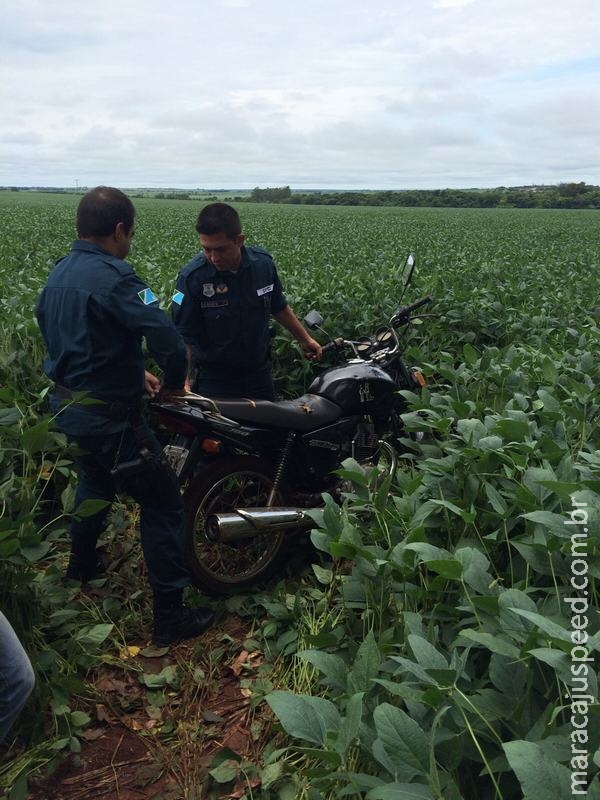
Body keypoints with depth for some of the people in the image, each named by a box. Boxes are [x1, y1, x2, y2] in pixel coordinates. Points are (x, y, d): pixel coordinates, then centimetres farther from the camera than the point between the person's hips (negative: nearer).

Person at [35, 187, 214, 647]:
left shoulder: (59, 274, 5)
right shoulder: (113, 277, -23)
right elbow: (167, 337, -31)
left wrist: (135, 373, 12)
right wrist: (174, 383, -11)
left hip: (67, 403, 10)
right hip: (109, 415, -9)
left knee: (96, 481, 32)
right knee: (162, 502, 1)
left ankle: (82, 565, 52)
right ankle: (171, 615, 8)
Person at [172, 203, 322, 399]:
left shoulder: (263, 263, -8)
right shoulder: (192, 277, -19)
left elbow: (279, 307, 10)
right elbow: (183, 335, -16)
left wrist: (305, 339, 19)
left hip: (260, 374, 4)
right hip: (214, 380, -4)